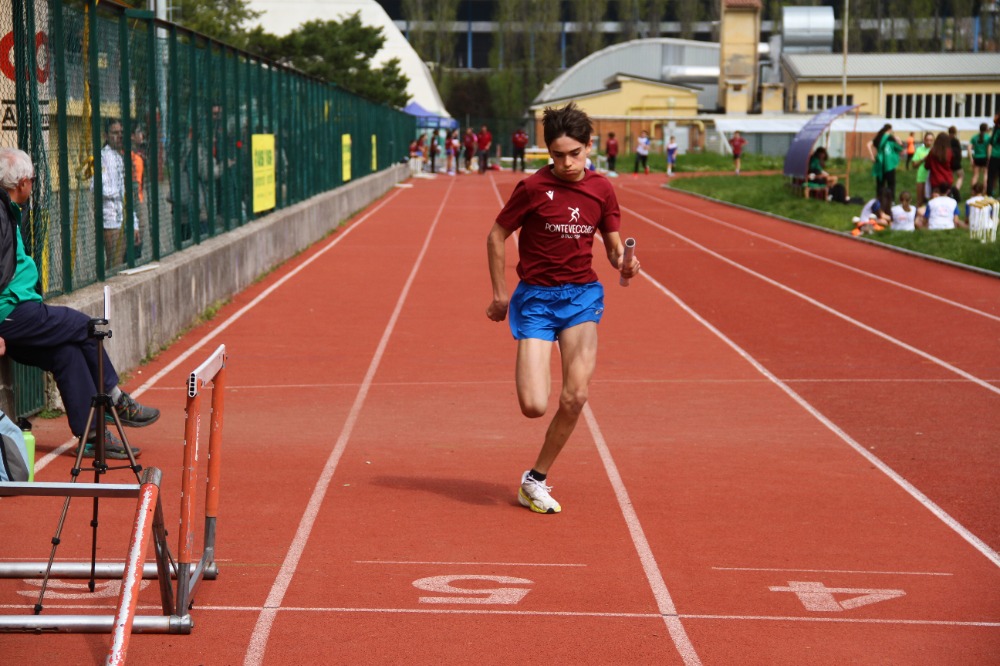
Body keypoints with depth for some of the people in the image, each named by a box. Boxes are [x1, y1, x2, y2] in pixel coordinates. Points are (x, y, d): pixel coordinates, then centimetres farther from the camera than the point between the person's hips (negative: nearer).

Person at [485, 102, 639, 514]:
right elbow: (496, 237, 2)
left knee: (575, 397, -12)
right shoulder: (533, 187, -8)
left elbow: (613, 245, 12)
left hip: (581, 295, 3)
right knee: (534, 406, -14)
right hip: (535, 298, -3)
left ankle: (535, 480, 7)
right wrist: (500, 293, 5)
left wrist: (623, 263, -11)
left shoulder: (601, 189, 3)